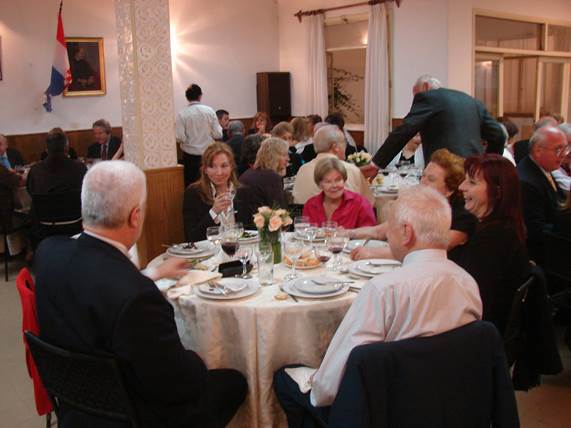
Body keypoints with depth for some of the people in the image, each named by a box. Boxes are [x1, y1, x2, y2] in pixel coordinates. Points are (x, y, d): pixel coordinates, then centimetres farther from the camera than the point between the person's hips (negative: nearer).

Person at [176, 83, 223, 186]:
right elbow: (218, 135, -6)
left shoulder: (181, 114, -7)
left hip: (190, 155, -1)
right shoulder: (209, 111, -4)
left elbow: (180, 138, -11)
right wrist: (220, 127, 14)